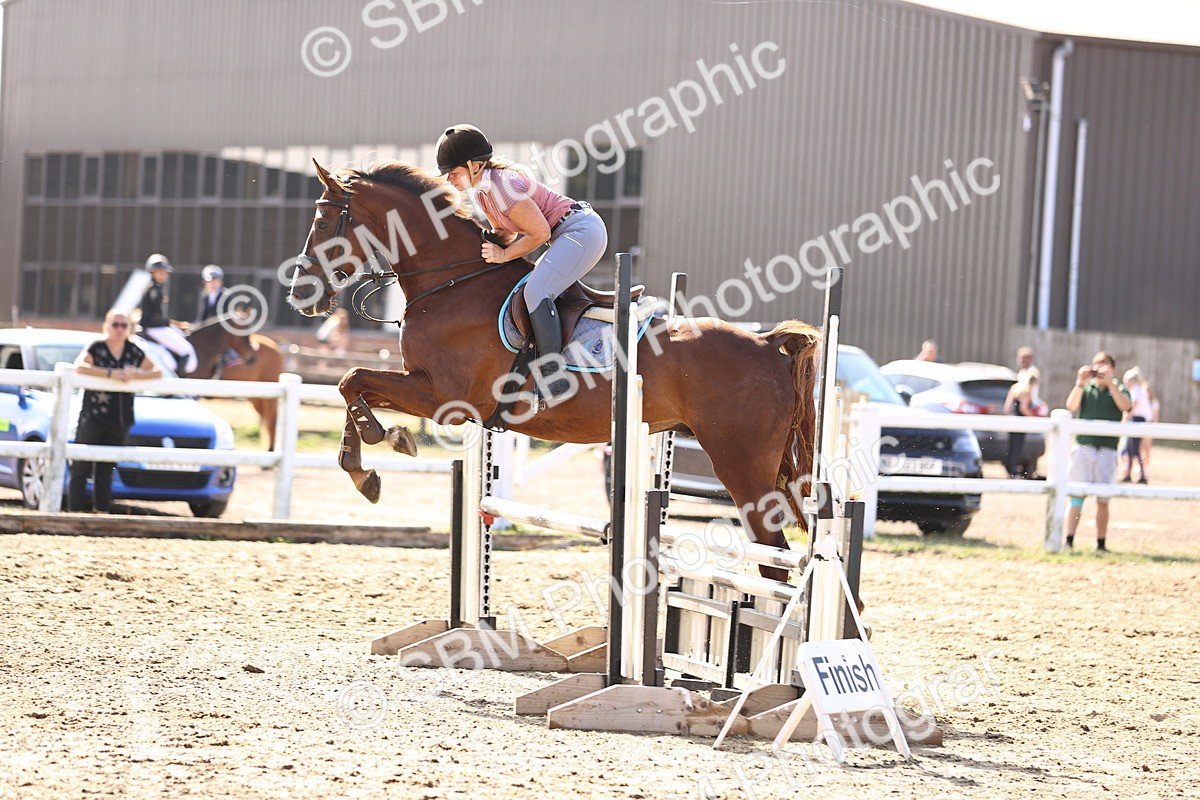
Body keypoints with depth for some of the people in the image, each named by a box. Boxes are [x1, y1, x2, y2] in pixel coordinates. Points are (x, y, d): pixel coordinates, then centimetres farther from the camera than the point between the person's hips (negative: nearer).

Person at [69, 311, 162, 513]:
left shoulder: (134, 352, 11)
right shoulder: (96, 348, -2)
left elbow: (157, 372, 8)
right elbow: (80, 367, -19)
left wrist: (137, 375, -13)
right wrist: (111, 373, -25)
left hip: (119, 420, 4)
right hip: (93, 418, -4)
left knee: (106, 469, 8)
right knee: (81, 466, -6)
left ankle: (102, 511, 9)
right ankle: (74, 510, -7)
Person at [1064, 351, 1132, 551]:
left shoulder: (1119, 390, 10)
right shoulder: (1086, 389, 12)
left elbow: (1125, 406, -11)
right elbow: (1071, 406, -4)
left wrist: (1110, 382, -15)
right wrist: (1080, 383, -12)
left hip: (1107, 452, 0)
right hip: (1083, 447, 0)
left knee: (1103, 500, 3)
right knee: (1076, 496, -5)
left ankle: (1101, 543, 10)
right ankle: (1069, 540, -9)